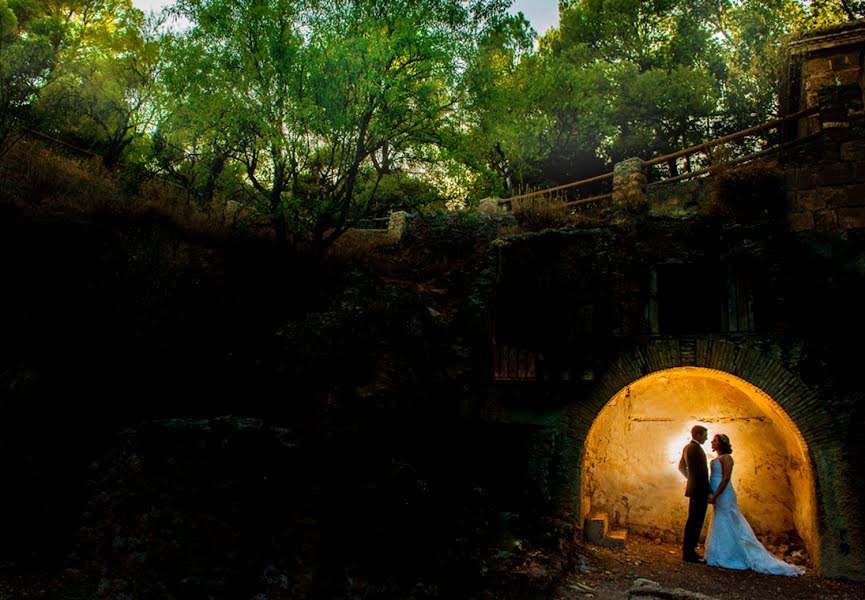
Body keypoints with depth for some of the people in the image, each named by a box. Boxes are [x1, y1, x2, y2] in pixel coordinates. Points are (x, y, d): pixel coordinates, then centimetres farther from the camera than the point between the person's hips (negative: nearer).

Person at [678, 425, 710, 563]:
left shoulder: (687, 447, 14)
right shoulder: (696, 448, -17)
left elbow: (681, 467, 25)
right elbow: (700, 471, -21)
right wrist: (707, 492, -18)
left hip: (693, 489, 10)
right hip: (700, 490, -10)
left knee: (692, 521, 15)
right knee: (696, 522, -6)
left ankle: (688, 551, 22)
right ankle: (689, 553, -3)